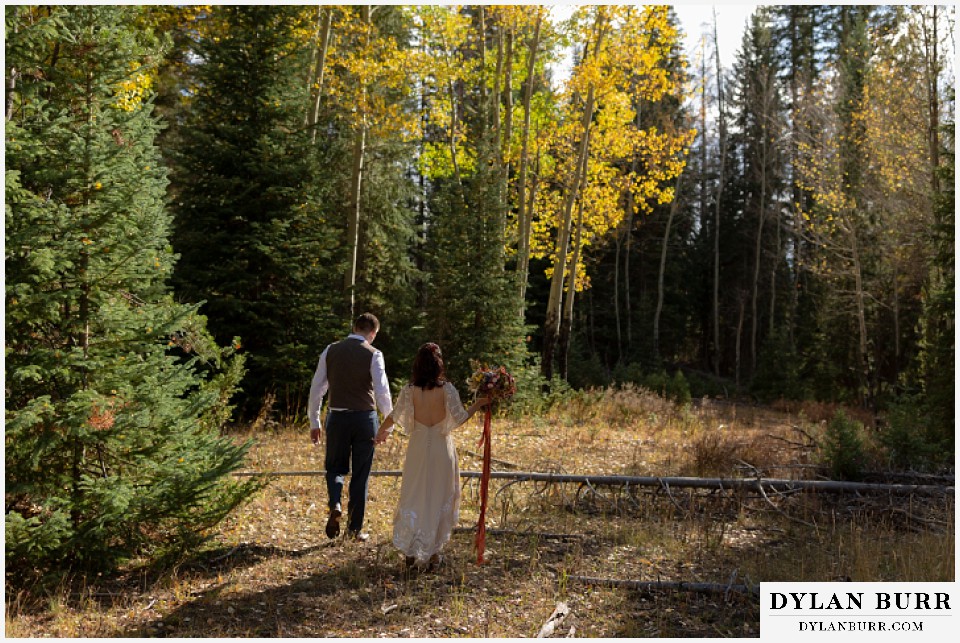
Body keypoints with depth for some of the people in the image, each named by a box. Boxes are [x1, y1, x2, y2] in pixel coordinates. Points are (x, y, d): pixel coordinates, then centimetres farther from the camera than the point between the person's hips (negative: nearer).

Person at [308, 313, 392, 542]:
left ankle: (334, 505, -7)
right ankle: (355, 529, 17)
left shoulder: (331, 351, 2)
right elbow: (382, 392, -12)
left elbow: (316, 388, 4)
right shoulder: (373, 354, -7)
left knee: (335, 467, 20)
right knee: (360, 475, 11)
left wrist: (314, 423, 12)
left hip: (337, 418, 2)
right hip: (365, 418, -2)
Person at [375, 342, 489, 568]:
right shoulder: (447, 389, -11)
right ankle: (433, 551, 17)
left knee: (414, 496, 14)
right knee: (439, 498, 11)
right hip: (441, 448, -1)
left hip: (418, 447, 2)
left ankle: (411, 550, 13)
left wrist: (381, 431, 21)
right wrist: (479, 403, 5)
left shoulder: (409, 390, -5)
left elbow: (395, 416, 2)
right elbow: (459, 418, -10)